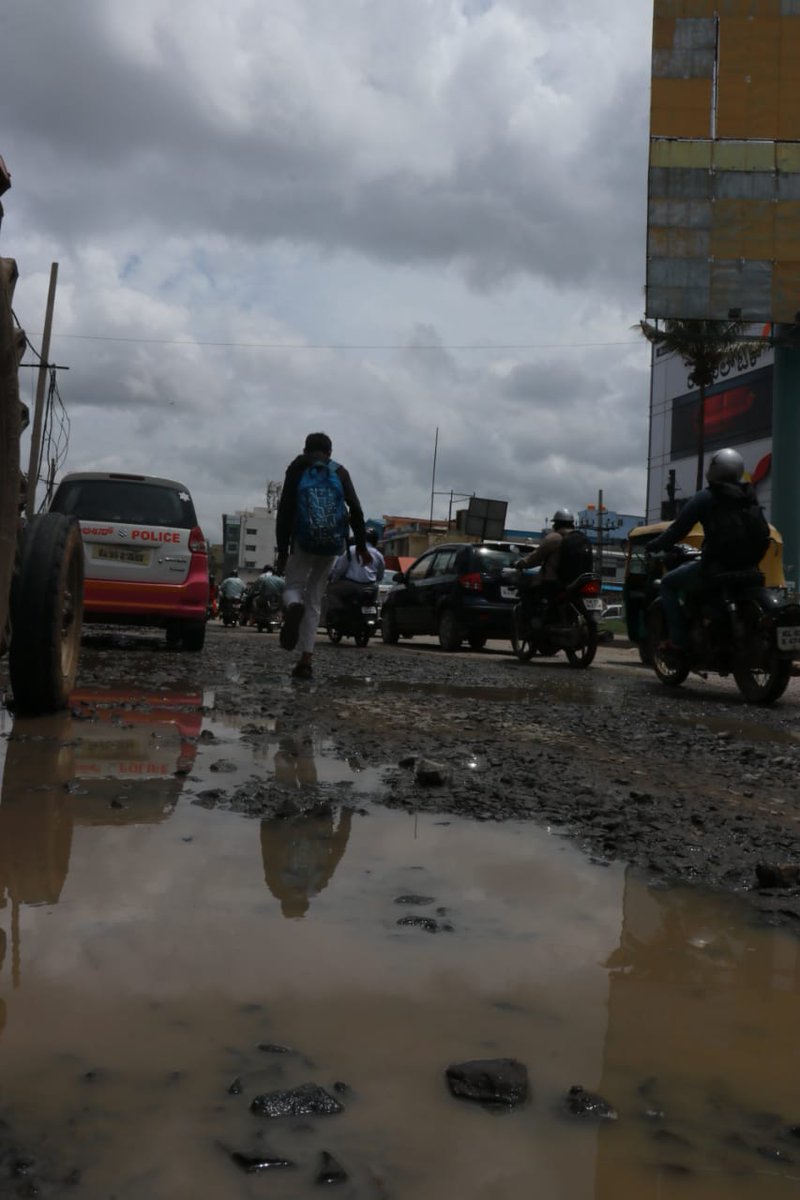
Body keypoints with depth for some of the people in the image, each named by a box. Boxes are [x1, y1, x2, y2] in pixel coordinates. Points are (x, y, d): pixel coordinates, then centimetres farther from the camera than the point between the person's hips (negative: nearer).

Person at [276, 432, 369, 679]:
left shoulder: (296, 471, 9)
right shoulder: (339, 472, 12)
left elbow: (284, 512, 1)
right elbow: (355, 510, 1)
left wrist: (282, 552, 2)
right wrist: (361, 545, 4)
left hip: (304, 542, -2)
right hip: (332, 545, 2)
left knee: (293, 586, 13)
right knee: (314, 600, 11)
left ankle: (293, 607, -27)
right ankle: (306, 659, 4)